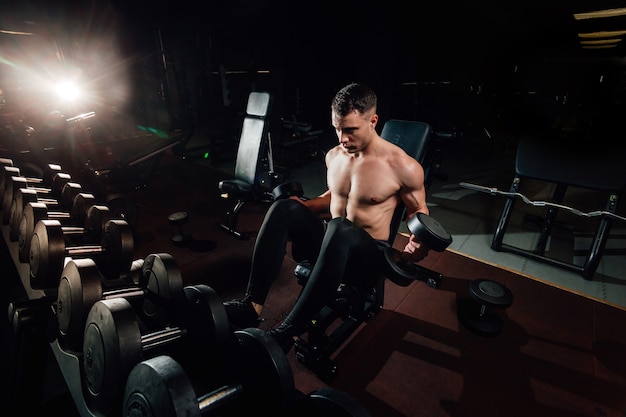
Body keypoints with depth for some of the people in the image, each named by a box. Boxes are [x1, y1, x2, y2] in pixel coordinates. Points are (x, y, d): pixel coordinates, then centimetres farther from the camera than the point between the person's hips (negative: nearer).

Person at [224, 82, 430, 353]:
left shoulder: (402, 166, -11)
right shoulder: (334, 155, 5)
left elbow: (418, 210, 1)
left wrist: (418, 242, -20)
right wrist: (301, 207, 5)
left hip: (368, 255, -5)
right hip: (330, 244, 5)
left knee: (339, 228, -40)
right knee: (284, 208, -22)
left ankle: (286, 333, -34)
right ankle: (251, 306, -26)